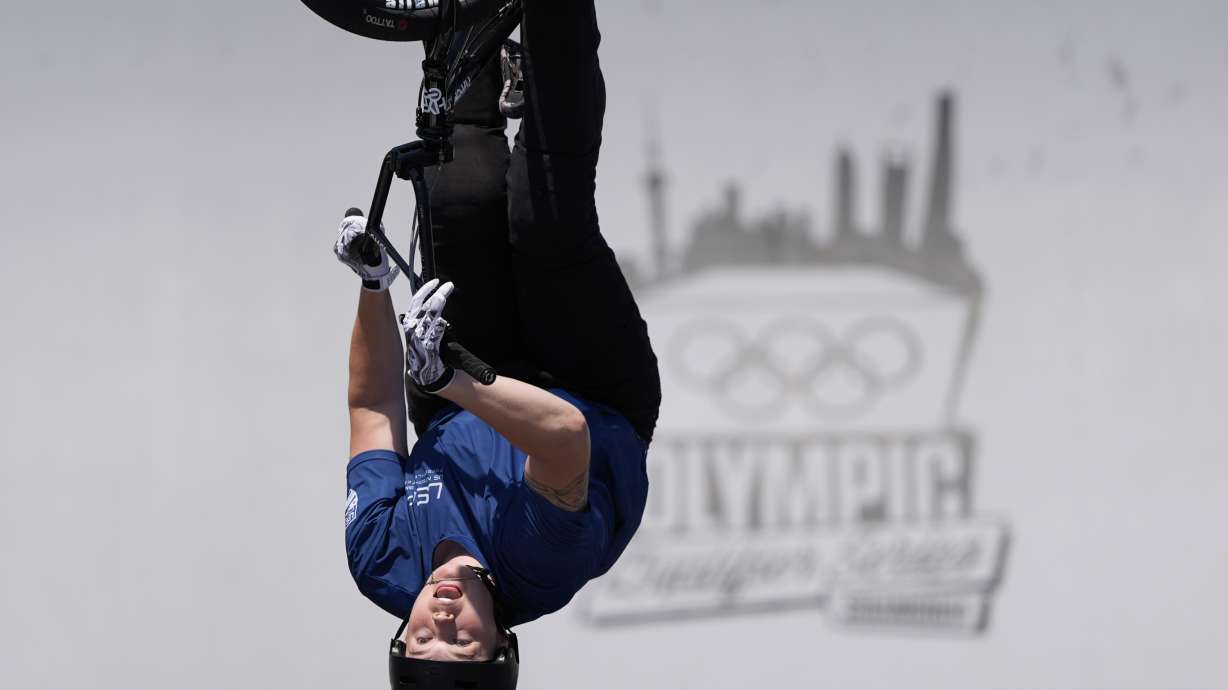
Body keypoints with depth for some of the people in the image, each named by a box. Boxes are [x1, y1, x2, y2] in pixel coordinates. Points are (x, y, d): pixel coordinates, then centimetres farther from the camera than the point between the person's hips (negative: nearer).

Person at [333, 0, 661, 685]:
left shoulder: (384, 570, -32)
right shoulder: (540, 571, -42)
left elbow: (373, 412, -21)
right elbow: (567, 434, -56)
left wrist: (373, 285, -31)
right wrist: (448, 378, -61)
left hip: (456, 416, 3)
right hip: (598, 395, -3)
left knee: (465, 208, -14)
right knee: (549, 222, -22)